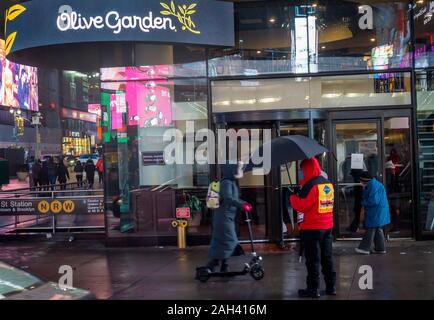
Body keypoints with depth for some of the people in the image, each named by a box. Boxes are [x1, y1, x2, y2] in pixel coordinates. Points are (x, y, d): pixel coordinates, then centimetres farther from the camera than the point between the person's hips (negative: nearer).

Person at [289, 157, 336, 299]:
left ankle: (313, 288, 3)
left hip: (312, 228, -8)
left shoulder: (311, 185, -16)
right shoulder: (328, 184, 10)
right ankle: (331, 287, 19)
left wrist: (293, 198, -3)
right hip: (327, 227, 8)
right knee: (327, 258, 14)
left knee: (312, 259, -1)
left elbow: (302, 206, -20)